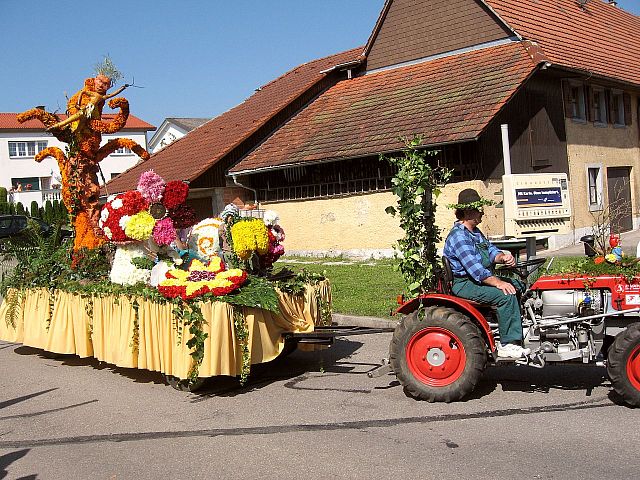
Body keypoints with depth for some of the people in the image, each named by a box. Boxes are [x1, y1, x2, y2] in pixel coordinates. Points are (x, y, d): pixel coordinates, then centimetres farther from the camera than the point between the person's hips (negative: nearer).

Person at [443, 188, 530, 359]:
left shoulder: (475, 232, 15)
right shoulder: (459, 236, -19)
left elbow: (490, 250, 13)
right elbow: (475, 269, -27)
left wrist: (503, 257, -11)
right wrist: (498, 283, -29)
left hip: (481, 278, 11)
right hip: (464, 284, -11)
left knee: (519, 285, 8)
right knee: (506, 295, -26)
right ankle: (508, 344, -21)